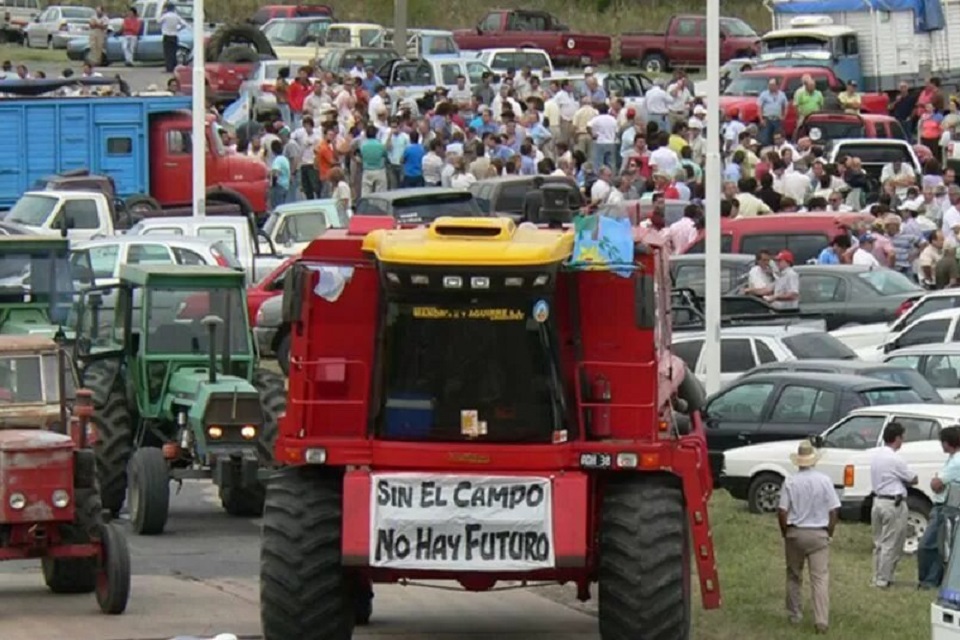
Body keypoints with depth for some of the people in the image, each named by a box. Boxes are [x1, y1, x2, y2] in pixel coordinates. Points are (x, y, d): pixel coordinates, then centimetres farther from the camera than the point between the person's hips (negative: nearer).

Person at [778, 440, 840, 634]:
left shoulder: (790, 483, -7)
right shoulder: (824, 481, -6)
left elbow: (782, 512, -7)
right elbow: (833, 511, -3)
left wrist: (785, 534, 7)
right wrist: (829, 533, 10)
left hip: (795, 533, 0)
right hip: (819, 534, 0)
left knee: (794, 576, 17)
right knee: (820, 578, -2)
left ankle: (794, 615, 25)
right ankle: (821, 620, -11)